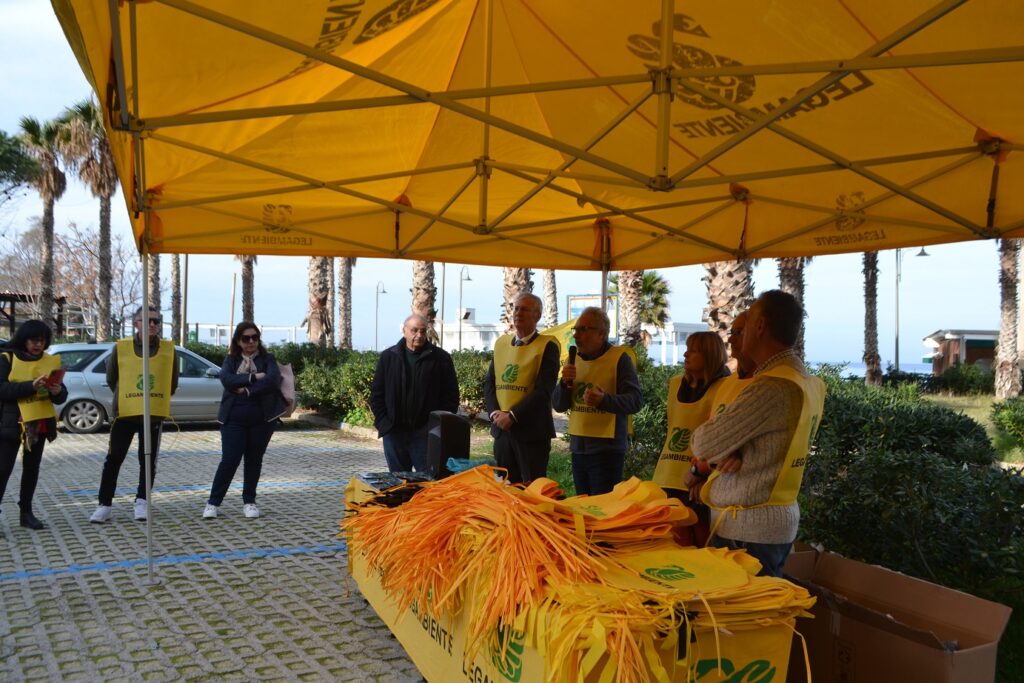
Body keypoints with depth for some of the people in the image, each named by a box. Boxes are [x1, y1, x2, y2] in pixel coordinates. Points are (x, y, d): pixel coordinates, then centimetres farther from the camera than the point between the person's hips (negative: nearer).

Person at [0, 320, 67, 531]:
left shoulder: (51, 361, 7)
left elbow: (61, 398, 7)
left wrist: (58, 391, -16)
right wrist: (30, 386, -27)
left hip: (40, 423, 4)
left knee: (32, 468, 10)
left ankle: (26, 513, 18)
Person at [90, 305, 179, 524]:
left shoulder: (169, 350, -2)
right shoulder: (121, 347, -5)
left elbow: (172, 383, 9)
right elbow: (111, 378, 8)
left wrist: (157, 400, 9)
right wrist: (125, 399, 12)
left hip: (154, 415, 1)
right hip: (124, 413, -1)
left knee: (148, 461, 7)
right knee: (113, 460, 2)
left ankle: (141, 502, 21)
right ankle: (105, 505, 12)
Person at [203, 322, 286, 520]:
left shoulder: (268, 359, 4)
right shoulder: (231, 360, 9)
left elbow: (273, 380, -14)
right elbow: (226, 379, -11)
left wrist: (246, 390, -15)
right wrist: (253, 377, -17)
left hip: (262, 419, 0)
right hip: (233, 419, 0)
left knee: (254, 460, 8)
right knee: (229, 460, -4)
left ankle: (249, 502, 21)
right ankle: (213, 502, 9)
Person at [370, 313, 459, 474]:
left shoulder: (441, 358, 0)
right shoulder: (388, 357, 7)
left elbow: (451, 395, 0)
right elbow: (376, 394, 8)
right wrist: (383, 423, -2)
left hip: (426, 433, -2)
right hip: (394, 432, 2)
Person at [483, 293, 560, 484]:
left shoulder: (547, 346, -6)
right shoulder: (501, 343, 13)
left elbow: (544, 390, -14)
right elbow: (489, 382, 12)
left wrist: (512, 416, -17)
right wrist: (495, 413, -5)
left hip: (531, 431, -6)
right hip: (501, 428, 6)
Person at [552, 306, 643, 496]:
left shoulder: (620, 358, -7)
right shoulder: (574, 360, 11)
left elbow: (636, 400, -15)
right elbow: (558, 405, 12)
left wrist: (605, 400, -32)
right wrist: (565, 382, -8)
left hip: (607, 449, -6)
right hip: (578, 447, 6)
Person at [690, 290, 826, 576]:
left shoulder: (771, 388, -23)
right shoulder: (809, 383, 7)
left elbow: (704, 445, -18)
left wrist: (703, 431, 4)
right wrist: (732, 454, -9)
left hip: (746, 528, -9)